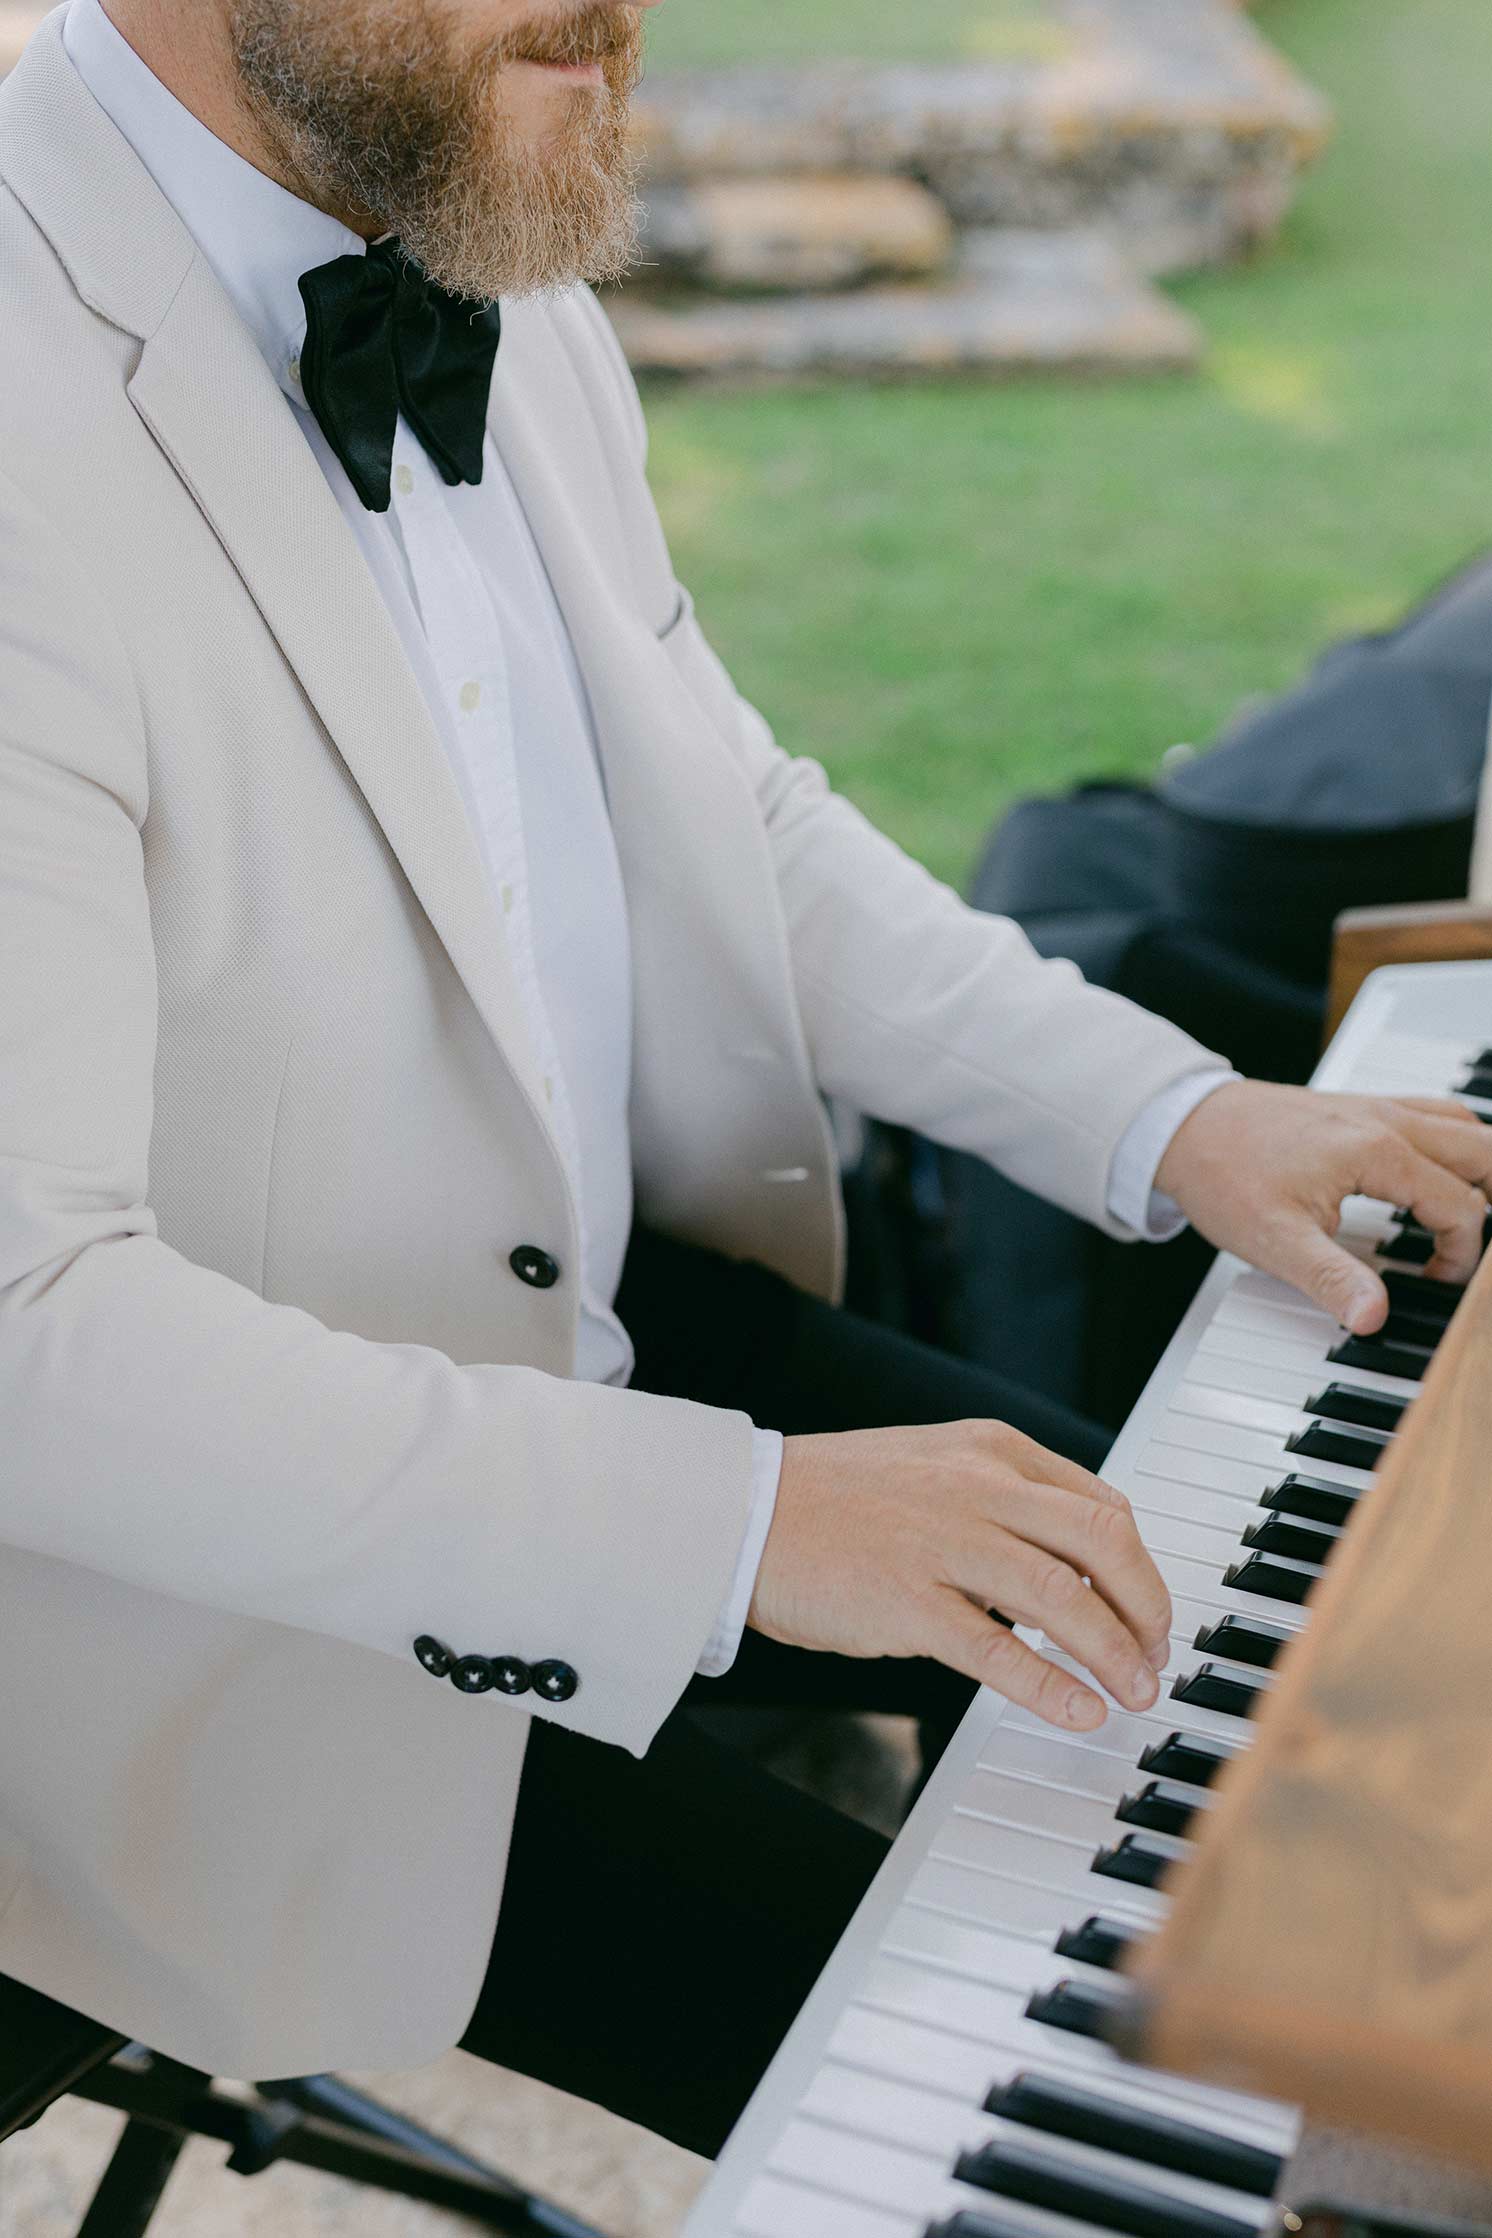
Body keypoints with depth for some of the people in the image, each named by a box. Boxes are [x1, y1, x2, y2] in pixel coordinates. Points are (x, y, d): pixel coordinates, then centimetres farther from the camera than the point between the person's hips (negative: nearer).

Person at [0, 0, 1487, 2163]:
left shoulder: (491, 267, -1)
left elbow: (734, 817, 9)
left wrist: (1165, 1112, -2)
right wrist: (736, 1520, -33)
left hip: (614, 1315, 8)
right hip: (240, 1597, -7)